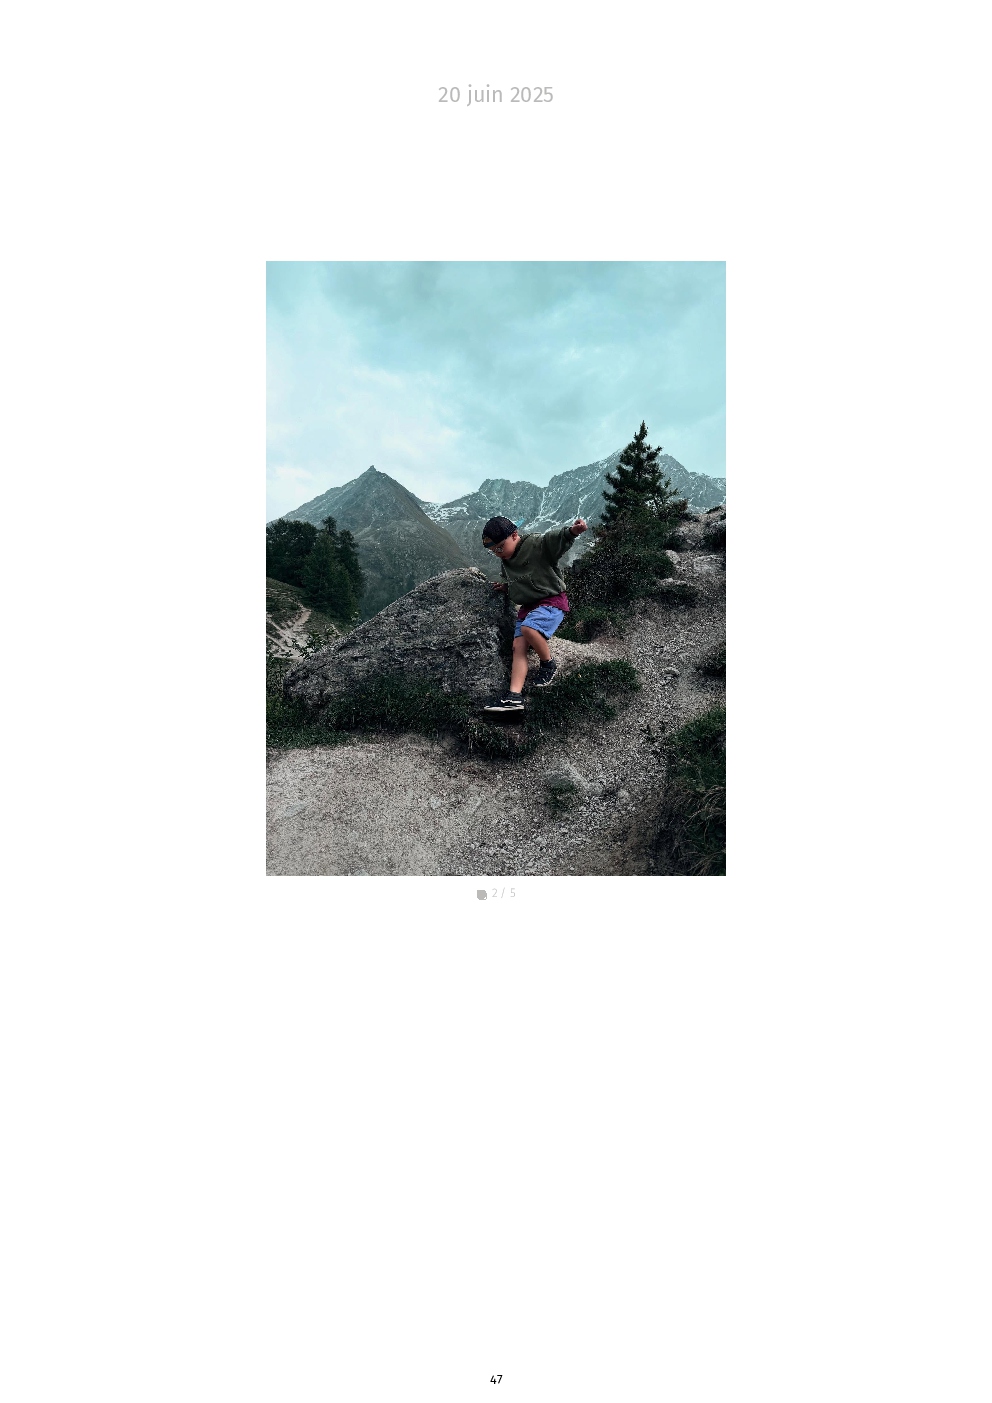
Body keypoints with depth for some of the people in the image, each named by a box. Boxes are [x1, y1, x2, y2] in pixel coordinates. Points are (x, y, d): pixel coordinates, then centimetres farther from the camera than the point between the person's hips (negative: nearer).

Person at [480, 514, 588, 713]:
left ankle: (548, 664, -7)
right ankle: (514, 696, -13)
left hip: (551, 600, -8)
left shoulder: (538, 544, -14)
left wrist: (572, 531, -53)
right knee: (518, 647, -6)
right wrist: (506, 587, 10)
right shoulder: (505, 563, 12)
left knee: (528, 628, -33)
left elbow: (557, 538, -33)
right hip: (527, 606, 8)